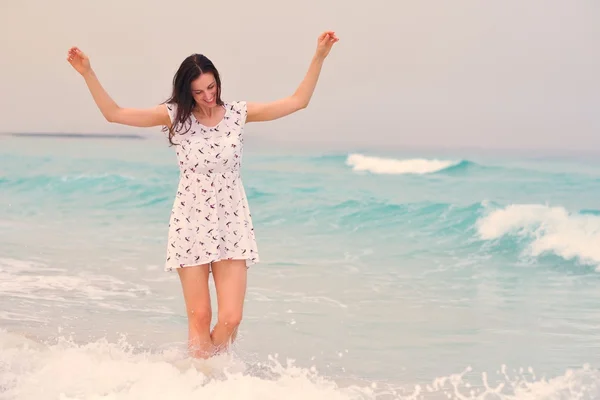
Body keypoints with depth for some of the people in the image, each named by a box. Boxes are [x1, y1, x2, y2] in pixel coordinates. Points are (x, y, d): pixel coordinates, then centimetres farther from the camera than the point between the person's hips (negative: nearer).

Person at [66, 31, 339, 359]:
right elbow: (114, 114, -5)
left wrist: (319, 57, -7)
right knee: (199, 318, 1)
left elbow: (298, 101, 0)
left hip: (231, 225, 1)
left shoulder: (238, 113, -1)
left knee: (231, 318, -5)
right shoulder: (176, 116, -4)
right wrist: (87, 73, -13)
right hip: (191, 225, -1)